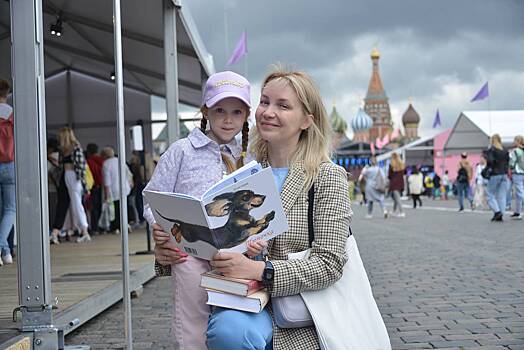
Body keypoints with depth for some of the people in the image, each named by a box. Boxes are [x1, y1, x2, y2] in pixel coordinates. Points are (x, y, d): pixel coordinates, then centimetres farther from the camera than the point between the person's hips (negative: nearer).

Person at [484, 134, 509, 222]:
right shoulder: (505, 151, 8)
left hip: (494, 175, -5)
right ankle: (500, 215, 4)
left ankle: (497, 211, -12)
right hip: (504, 174, 5)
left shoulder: (491, 150, -9)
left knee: (491, 195, 4)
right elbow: (508, 161, 10)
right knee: (502, 196, 6)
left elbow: (490, 161, -21)